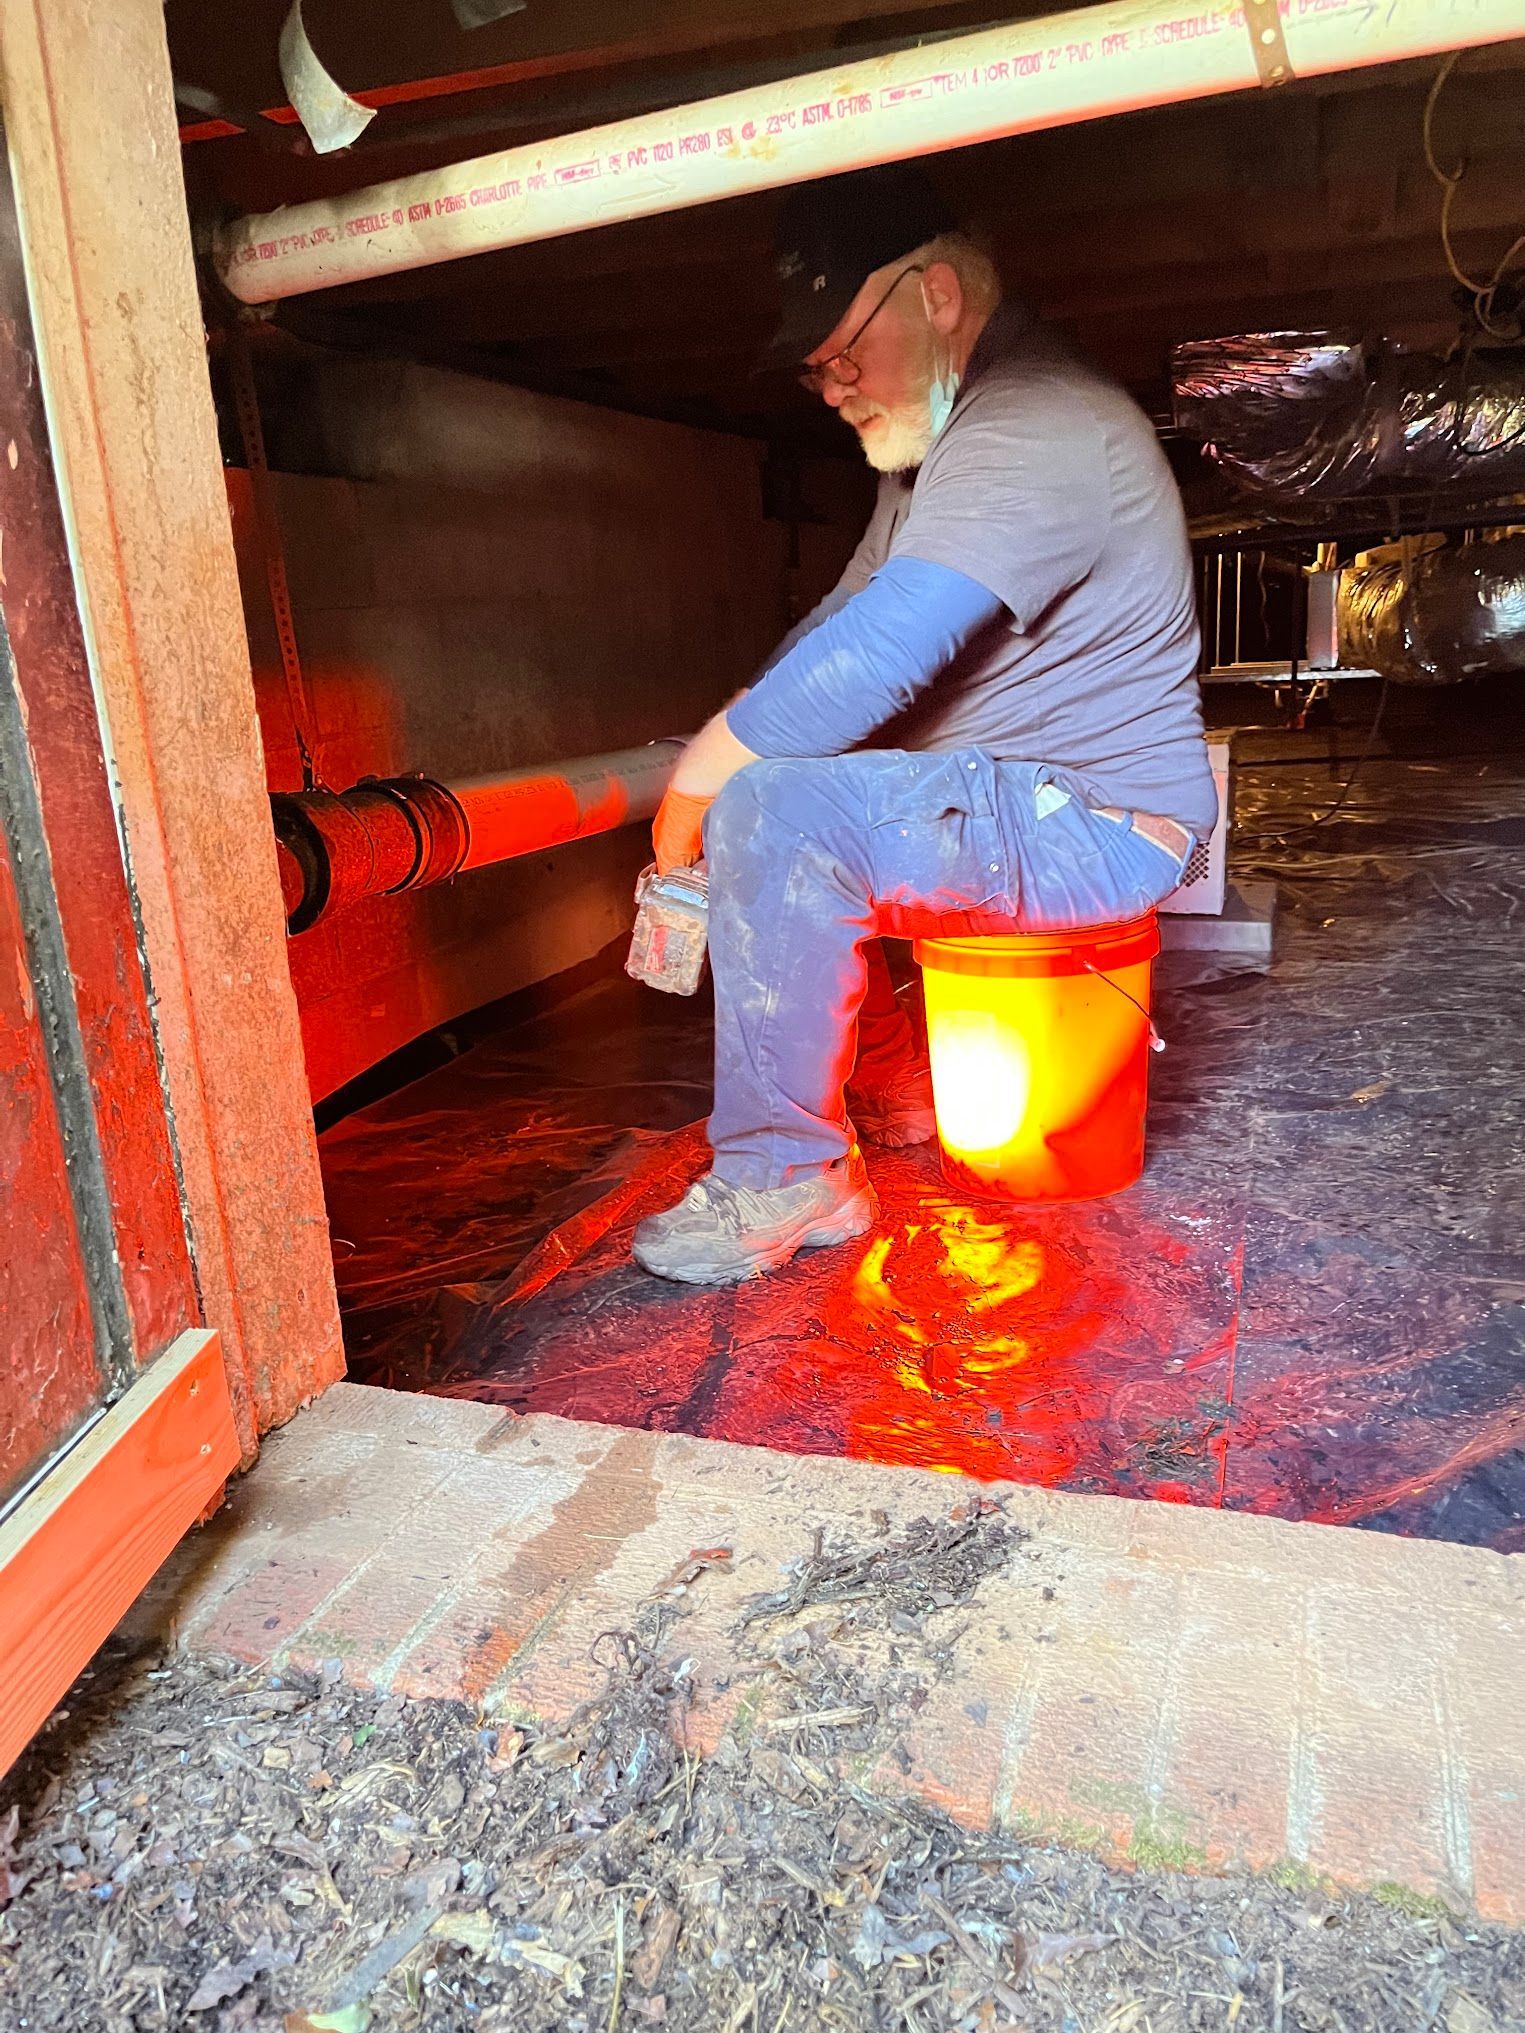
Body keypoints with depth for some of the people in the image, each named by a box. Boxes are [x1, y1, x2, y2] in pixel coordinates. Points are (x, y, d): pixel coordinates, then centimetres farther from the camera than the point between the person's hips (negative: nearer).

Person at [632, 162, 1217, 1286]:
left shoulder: (1034, 428, -20)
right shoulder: (943, 432, 16)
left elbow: (872, 659, -29)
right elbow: (847, 618, 15)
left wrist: (699, 783, -18)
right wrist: (719, 760, 2)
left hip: (1090, 822, -11)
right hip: (1012, 800, 11)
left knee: (773, 818, -27)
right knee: (759, 791, 15)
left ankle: (786, 1179, -15)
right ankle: (892, 1091, 17)